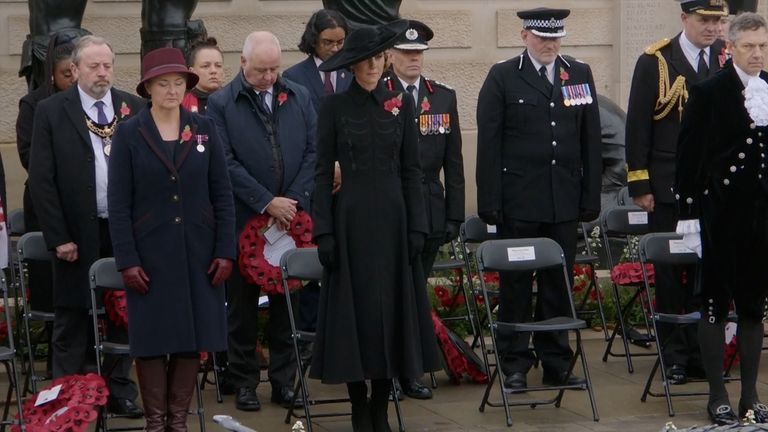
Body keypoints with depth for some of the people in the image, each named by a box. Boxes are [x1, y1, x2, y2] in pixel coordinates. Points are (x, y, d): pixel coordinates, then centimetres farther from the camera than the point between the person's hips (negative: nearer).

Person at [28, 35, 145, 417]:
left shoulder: (135, 109, 5)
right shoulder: (51, 112, -1)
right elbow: (41, 179, -3)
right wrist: (58, 237, -8)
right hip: (78, 235, -2)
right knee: (72, 319, 4)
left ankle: (119, 390, 20)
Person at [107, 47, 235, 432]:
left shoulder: (204, 129, 5)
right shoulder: (129, 133, -1)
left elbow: (222, 195, 4)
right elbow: (119, 203, -3)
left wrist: (225, 251, -3)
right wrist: (127, 260, -10)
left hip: (198, 253, 2)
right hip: (151, 253, -2)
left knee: (193, 335, 4)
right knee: (152, 338, 1)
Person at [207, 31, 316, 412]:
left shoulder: (299, 97, 7)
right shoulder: (220, 104, -4)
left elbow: (313, 152, 5)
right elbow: (226, 163, -10)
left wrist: (294, 201, -6)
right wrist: (266, 202, -14)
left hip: (292, 218, 3)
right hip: (244, 219, -3)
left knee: (287, 302, 7)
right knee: (243, 305, 6)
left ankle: (284, 380, 15)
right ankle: (243, 382, 15)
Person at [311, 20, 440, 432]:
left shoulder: (400, 104, 5)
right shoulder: (334, 106, -1)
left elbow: (411, 170, 6)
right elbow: (323, 172, -1)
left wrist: (416, 227, -1)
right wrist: (323, 230, -8)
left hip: (391, 217, 2)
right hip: (350, 218, -2)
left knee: (392, 305, 3)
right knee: (354, 306, 1)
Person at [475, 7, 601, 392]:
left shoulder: (580, 75, 10)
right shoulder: (502, 78, 0)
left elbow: (590, 141, 11)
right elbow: (489, 144, -2)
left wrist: (591, 196, 6)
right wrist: (490, 202, -7)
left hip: (565, 200, 3)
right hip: (518, 200, -3)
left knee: (559, 284, 6)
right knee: (516, 283, 2)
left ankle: (556, 363, 14)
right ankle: (514, 365, 9)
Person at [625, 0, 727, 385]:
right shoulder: (655, 62, -3)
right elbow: (638, 126, -2)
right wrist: (639, 185, -6)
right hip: (669, 189, -2)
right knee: (670, 272, 4)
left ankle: (702, 354, 14)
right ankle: (673, 357, 13)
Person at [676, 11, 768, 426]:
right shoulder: (708, 92, -5)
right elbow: (689, 155, -6)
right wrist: (689, 214, -10)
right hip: (721, 213, -4)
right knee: (716, 303, 2)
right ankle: (717, 397, 8)